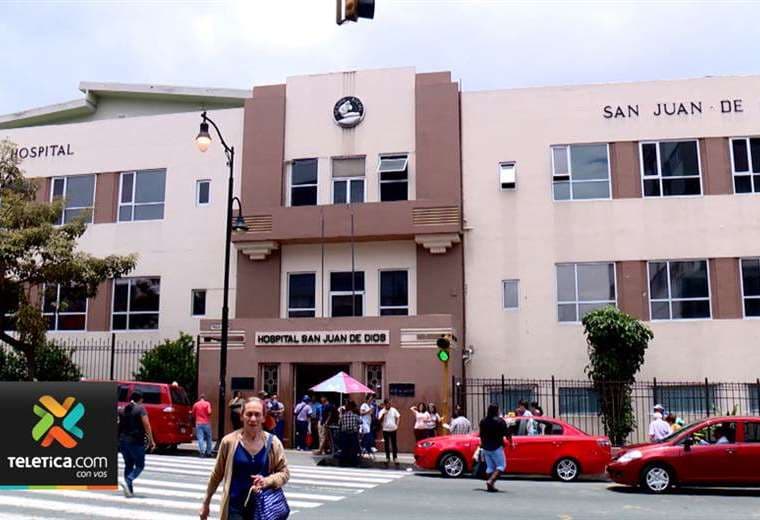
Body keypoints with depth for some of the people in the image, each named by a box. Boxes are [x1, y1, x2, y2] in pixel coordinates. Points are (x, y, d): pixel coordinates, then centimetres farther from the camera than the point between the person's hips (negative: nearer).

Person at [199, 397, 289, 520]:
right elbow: (217, 474, 3)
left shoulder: (272, 443, -6)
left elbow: (285, 473, 1)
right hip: (235, 507, -2)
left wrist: (267, 481, -18)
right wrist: (206, 502, 9)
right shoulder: (229, 441, -9)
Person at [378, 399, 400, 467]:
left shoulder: (393, 410, 0)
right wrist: (383, 414, -23)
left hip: (393, 429, 0)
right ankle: (387, 458, 19)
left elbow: (398, 417, 7)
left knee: (394, 444, 4)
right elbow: (380, 421, -10)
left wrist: (397, 425, -3)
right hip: (385, 430, 0)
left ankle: (395, 458, 13)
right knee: (387, 445, 8)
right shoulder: (382, 411, -3)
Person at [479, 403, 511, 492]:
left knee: (490, 467, 14)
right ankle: (491, 481, -16)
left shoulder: (483, 421, 7)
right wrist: (511, 442, 6)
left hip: (486, 448, 6)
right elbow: (506, 434, -10)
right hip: (496, 447, -6)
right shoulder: (500, 421, -11)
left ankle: (490, 485, 10)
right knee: (501, 466, 1)